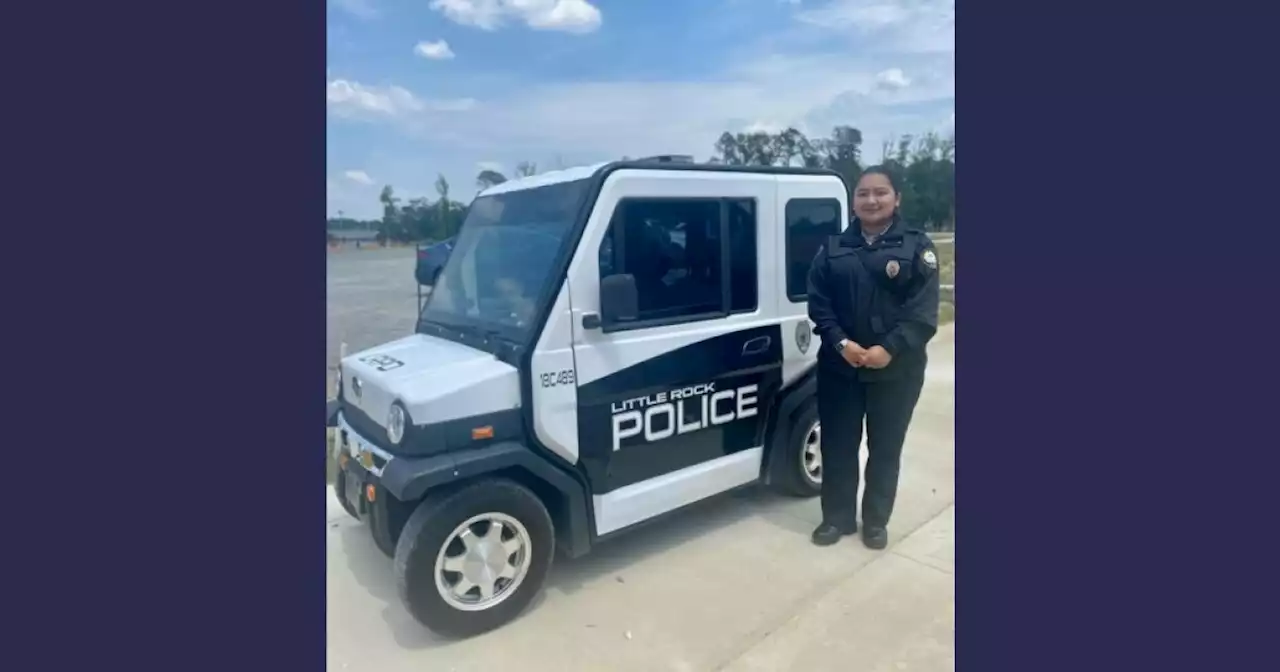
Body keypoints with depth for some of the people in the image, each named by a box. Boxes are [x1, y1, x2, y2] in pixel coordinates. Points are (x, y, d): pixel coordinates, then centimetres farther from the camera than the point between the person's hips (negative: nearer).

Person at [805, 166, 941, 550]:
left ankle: (876, 521, 29)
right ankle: (837, 517, 26)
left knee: (885, 448, 11)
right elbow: (818, 303, 0)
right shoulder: (834, 248, 5)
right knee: (837, 445, 9)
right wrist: (841, 342, -14)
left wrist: (890, 349, -20)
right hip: (839, 366, 2)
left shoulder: (916, 246, -1)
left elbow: (923, 311, -7)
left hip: (896, 370, -1)